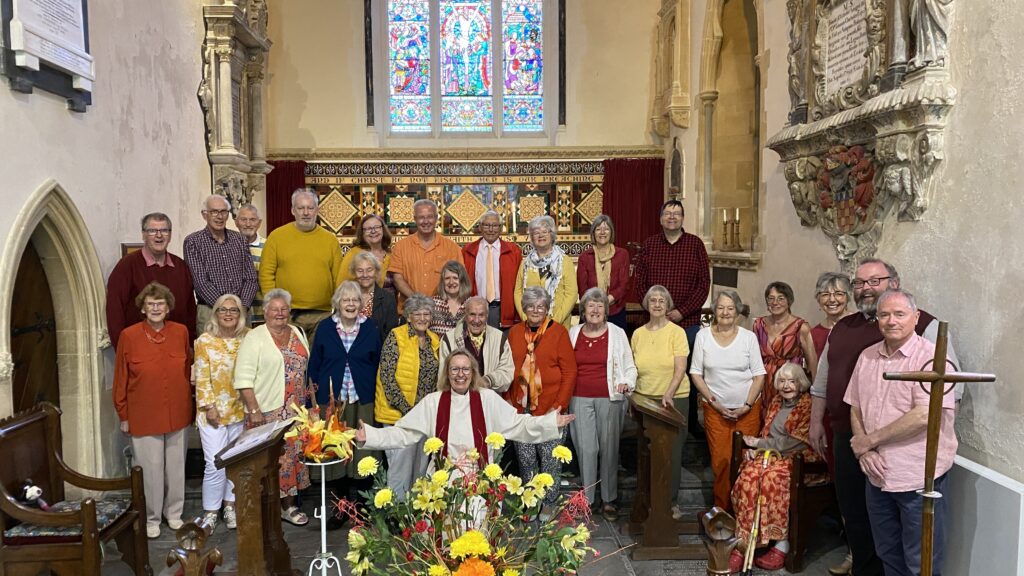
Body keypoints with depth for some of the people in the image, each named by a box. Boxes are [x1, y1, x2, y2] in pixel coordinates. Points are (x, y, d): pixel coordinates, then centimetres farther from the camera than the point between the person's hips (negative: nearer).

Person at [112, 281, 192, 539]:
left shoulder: (181, 332, -1)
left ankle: (173, 512, 32)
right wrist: (123, 415, 0)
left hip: (178, 414, 3)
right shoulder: (129, 336, -8)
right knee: (150, 469, 6)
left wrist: (188, 403, 9)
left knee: (176, 466, 14)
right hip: (144, 416, -2)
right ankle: (151, 518, 26)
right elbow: (121, 380, -2)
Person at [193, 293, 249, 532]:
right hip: (214, 411, -3)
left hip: (240, 410, 3)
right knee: (216, 464, -4)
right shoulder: (204, 341, -6)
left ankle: (230, 505, 26)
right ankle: (210, 511, 13)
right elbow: (202, 378, -7)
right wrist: (209, 407, -11)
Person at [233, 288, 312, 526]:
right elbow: (243, 378, -12)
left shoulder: (298, 334, 12)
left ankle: (289, 505, 22)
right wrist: (254, 410, -17)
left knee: (293, 457, 10)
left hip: (296, 411, 6)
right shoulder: (254, 338, -6)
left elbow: (307, 370, 17)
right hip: (267, 412, -5)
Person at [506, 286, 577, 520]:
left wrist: (560, 405, -10)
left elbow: (569, 371, -4)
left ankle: (549, 502, 19)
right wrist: (508, 401, 5)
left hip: (550, 409, -3)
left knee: (549, 458, 2)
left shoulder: (558, 332, -2)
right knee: (525, 459, 8)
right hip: (520, 408, 3)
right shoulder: (514, 332, 10)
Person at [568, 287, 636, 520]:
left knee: (609, 448, 3)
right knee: (586, 448, 0)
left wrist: (627, 383, -12)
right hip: (580, 399, 1)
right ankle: (587, 499, 13)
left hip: (609, 398, -1)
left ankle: (609, 499, 16)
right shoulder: (573, 333, 8)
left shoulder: (617, 334, 3)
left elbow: (629, 366, 7)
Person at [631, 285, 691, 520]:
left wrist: (668, 394, -23)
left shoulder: (677, 332, -5)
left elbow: (680, 370, -11)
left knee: (672, 451, 3)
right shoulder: (638, 334, 6)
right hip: (644, 400, 3)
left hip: (675, 400, -3)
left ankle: (671, 502, 16)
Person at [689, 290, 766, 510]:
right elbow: (696, 373, 3)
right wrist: (713, 401, -6)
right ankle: (721, 508, 16)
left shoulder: (749, 337, 0)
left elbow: (759, 375, 1)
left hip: (747, 409, 0)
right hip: (715, 409, 0)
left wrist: (747, 406, -8)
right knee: (721, 460, -1)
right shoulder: (703, 335, 2)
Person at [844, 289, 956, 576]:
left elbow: (925, 416, -23)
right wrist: (864, 452, -7)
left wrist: (870, 440, -16)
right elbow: (855, 408, 9)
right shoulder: (867, 356, 5)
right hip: (878, 474, 6)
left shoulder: (931, 357, -14)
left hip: (920, 478, -5)